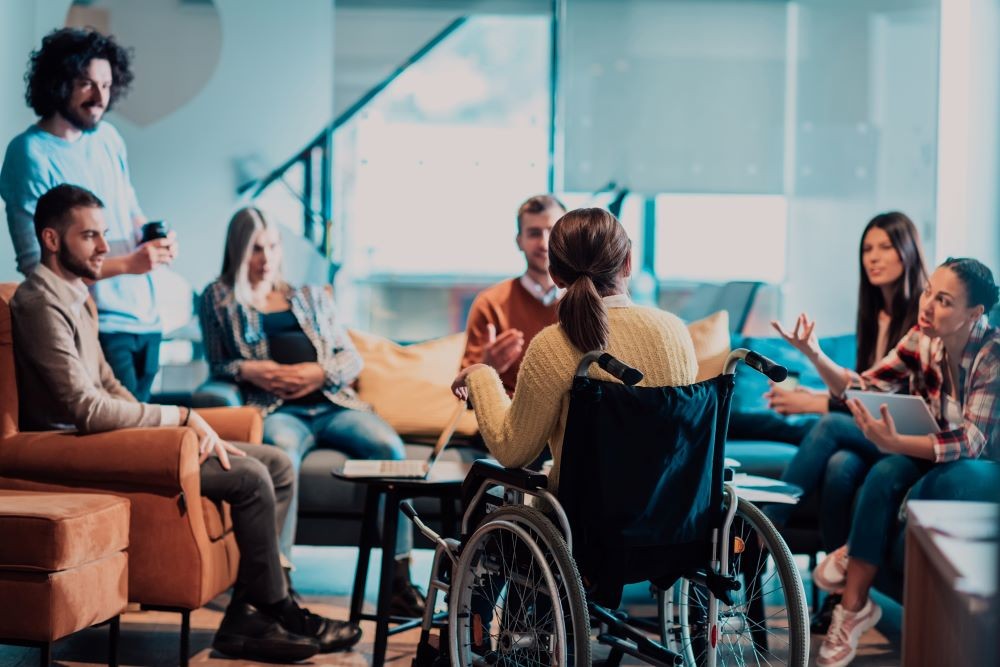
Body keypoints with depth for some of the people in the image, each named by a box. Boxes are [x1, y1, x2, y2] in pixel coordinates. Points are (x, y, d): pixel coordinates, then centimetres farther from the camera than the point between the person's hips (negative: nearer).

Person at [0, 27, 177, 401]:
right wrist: (128, 264, -20)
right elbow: (35, 265, -18)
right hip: (98, 329, -7)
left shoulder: (108, 137, 6)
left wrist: (156, 238, -2)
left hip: (146, 319, 7)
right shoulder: (31, 155, -14)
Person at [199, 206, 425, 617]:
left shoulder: (313, 297, 27)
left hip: (332, 404, 3)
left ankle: (399, 582, -27)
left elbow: (352, 359, 18)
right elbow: (216, 365, 14)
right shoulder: (219, 298, 20)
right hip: (276, 410, -3)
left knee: (390, 447, -28)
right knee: (282, 452, -41)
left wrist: (318, 373, -3)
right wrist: (246, 370, -8)